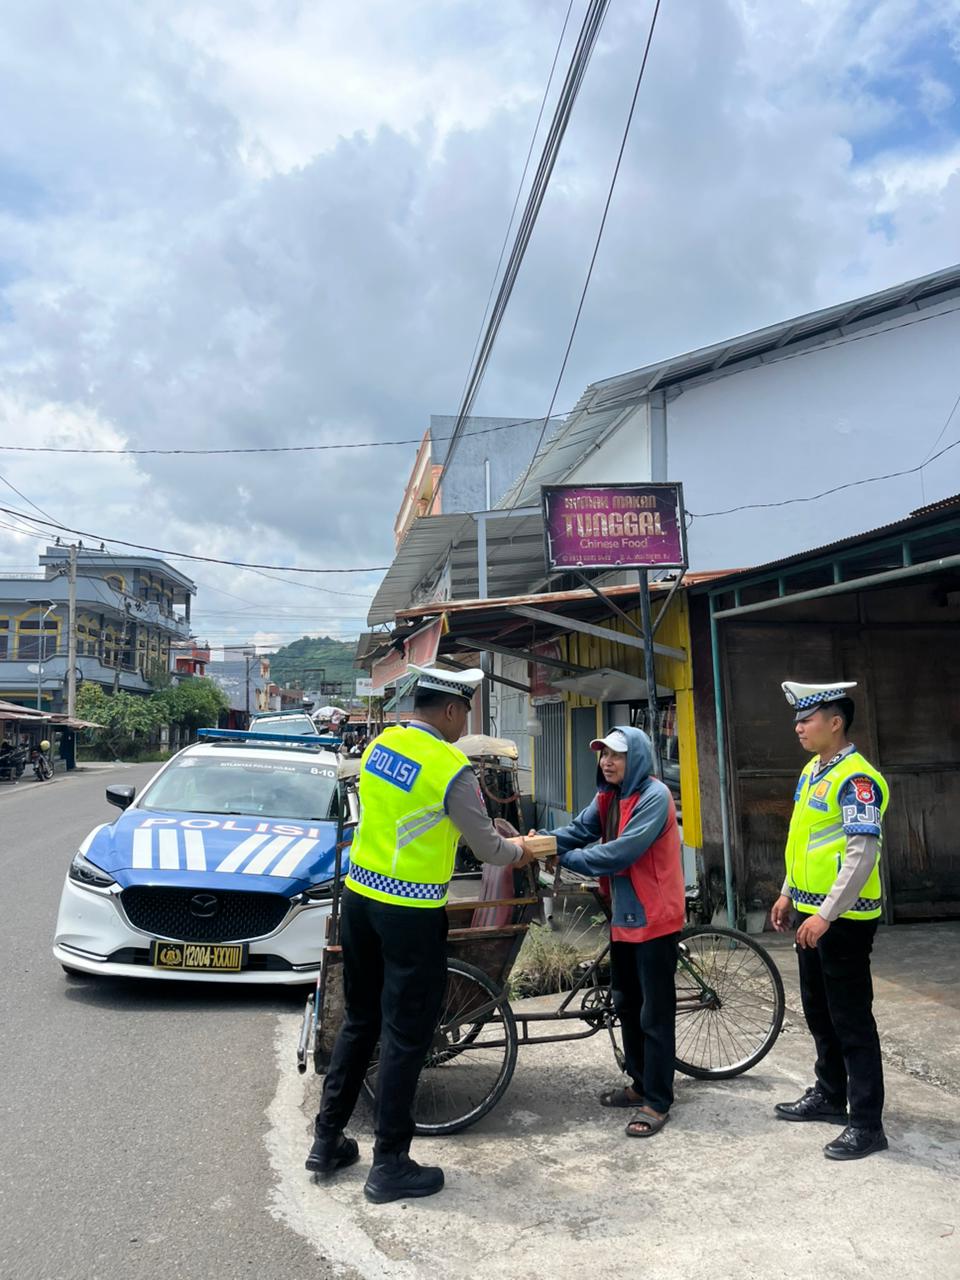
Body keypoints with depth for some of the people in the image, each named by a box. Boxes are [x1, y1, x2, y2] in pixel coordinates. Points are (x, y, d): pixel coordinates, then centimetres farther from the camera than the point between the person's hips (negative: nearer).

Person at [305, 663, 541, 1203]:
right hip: (411, 913, -7)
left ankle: (328, 1141, 30)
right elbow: (488, 847, -8)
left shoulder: (380, 745, 3)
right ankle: (390, 1166, 17)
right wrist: (519, 850, 15)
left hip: (359, 895, 7)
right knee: (406, 1036, 6)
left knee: (360, 1021, 20)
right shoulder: (452, 769, -18)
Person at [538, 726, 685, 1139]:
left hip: (654, 917, -9)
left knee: (655, 1013, 0)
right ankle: (641, 1084, 32)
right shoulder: (608, 797, 8)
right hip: (624, 914, 9)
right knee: (627, 1005, 17)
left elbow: (619, 853, -25)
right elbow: (579, 831, 0)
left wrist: (563, 858, -18)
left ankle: (657, 1102, 10)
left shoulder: (654, 796, -20)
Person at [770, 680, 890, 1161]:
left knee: (851, 1020, -1)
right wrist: (788, 895, 19)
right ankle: (830, 1094, 35)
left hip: (843, 918, -9)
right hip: (811, 911, 9)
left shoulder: (855, 779, -20)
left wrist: (826, 915, -26)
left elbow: (863, 854, -25)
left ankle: (867, 1124, 10)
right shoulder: (811, 772, 10)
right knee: (818, 1011, 20)